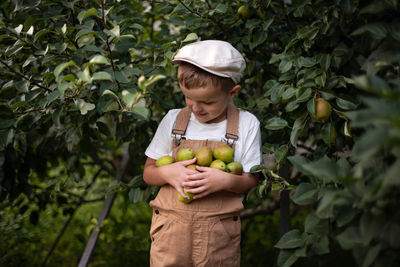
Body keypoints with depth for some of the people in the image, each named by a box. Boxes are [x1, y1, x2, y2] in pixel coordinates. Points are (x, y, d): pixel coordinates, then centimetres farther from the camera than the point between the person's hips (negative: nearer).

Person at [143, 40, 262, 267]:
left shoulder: (246, 124, -1)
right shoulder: (173, 120, 3)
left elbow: (251, 180, 1)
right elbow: (148, 172, 7)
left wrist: (226, 180, -20)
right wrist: (167, 173, -15)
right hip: (170, 229, 2)